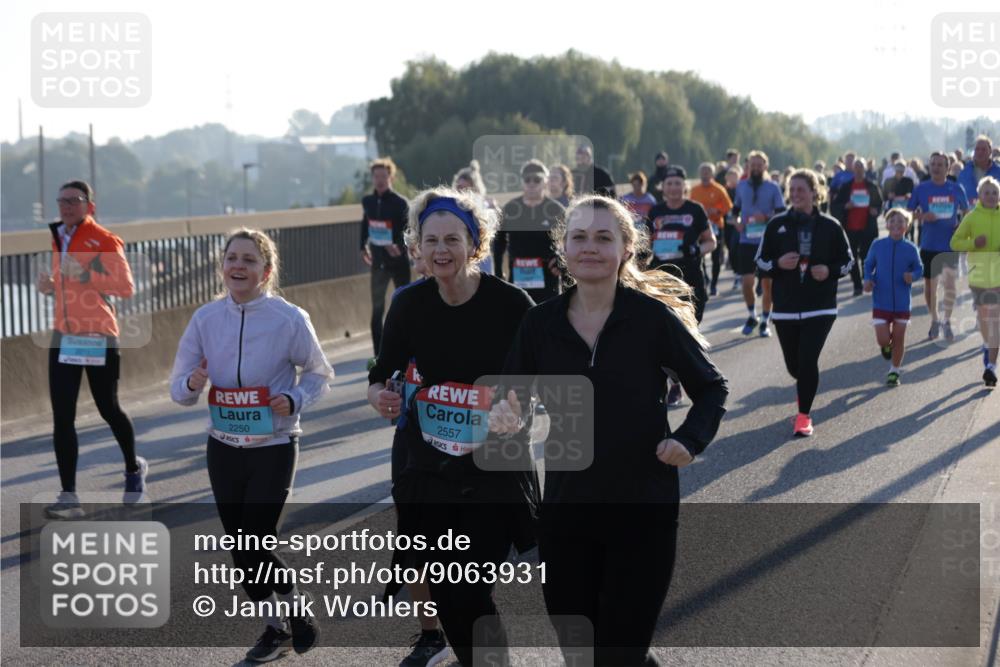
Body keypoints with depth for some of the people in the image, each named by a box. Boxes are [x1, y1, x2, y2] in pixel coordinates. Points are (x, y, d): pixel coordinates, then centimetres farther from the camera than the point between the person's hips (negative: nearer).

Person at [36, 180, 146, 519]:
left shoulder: (104, 241, -10)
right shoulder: (57, 238, 11)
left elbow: (126, 287, -18)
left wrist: (84, 276, -27)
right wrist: (49, 284, 2)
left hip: (98, 336, -6)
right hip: (64, 336, 6)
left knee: (108, 408, 9)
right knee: (62, 418, -3)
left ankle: (134, 467, 37)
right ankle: (69, 497, -2)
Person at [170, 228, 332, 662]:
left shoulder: (290, 319, -12)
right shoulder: (206, 318, -3)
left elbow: (318, 374, 1)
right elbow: (179, 387, 2)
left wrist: (293, 400, -18)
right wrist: (192, 384, -21)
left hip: (274, 450, -4)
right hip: (223, 449, 4)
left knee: (252, 550, -8)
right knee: (241, 550, 12)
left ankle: (296, 606, 20)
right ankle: (276, 626, 31)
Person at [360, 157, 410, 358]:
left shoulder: (400, 203, -12)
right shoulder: (367, 201, 2)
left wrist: (399, 246, -25)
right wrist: (364, 247, 13)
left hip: (399, 261, -3)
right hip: (378, 261, 4)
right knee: (377, 309, 0)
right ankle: (378, 356, 4)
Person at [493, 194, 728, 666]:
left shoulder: (653, 316, -9)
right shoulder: (540, 322, -1)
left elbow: (711, 388, 1)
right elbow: (511, 399, 4)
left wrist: (689, 441, -16)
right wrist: (506, 417, -19)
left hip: (644, 510, -3)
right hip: (564, 510, 4)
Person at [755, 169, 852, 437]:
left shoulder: (830, 226, -1)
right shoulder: (777, 224, 1)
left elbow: (847, 260, 8)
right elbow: (761, 260, 6)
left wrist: (830, 271, -12)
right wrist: (778, 264, -15)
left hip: (820, 307, -2)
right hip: (785, 307, 2)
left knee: (808, 361, -13)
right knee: (793, 364, 9)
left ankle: (804, 415, 1)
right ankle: (805, 385, 46)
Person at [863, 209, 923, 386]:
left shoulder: (910, 249, -5)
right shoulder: (877, 245, -4)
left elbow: (919, 269, 4)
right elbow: (868, 265, 7)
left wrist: (913, 276, -18)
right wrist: (868, 280, -10)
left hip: (902, 303, 1)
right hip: (881, 303, 0)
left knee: (898, 339, 7)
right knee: (883, 339, -6)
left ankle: (895, 371, 25)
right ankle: (886, 345, 31)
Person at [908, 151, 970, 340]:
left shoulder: (956, 189, 0)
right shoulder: (921, 189, -2)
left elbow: (965, 212, 13)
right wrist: (922, 216, -17)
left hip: (951, 244, 0)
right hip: (929, 245, 0)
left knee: (950, 283, -5)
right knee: (930, 284, 8)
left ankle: (947, 322, 7)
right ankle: (934, 321, 26)